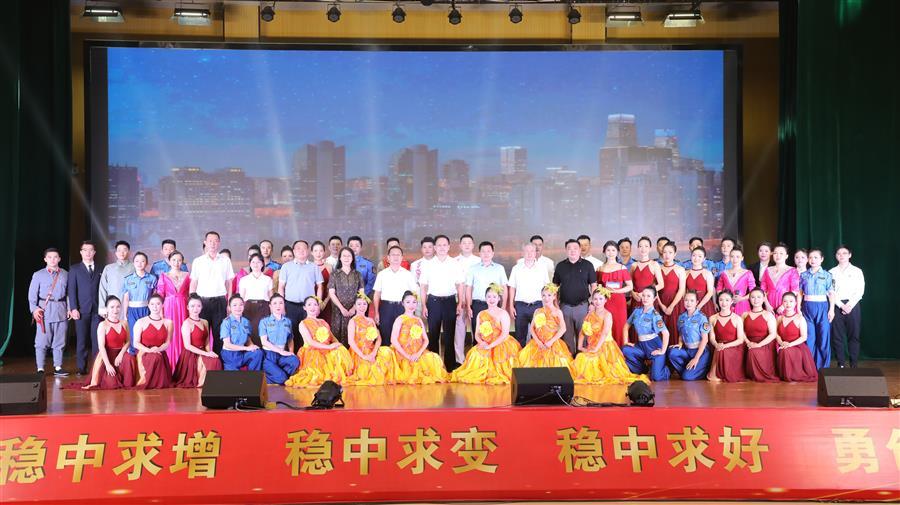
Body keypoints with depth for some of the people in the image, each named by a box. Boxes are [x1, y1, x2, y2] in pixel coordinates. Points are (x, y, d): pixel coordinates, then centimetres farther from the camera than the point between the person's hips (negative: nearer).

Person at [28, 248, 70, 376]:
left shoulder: (65, 274, 9)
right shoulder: (38, 275, 2)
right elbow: (32, 294, 0)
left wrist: (69, 308, 4)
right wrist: (34, 308, -11)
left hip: (61, 310, 2)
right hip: (44, 310, -2)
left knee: (59, 341, 7)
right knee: (42, 341, -2)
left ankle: (58, 367, 15)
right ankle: (40, 369, 3)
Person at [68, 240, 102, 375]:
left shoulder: (99, 270, 12)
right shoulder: (75, 269, 9)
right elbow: (72, 290, 2)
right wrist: (73, 308, -7)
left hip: (97, 309, 1)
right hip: (82, 309, -1)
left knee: (97, 340, -2)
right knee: (82, 340, 1)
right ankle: (81, 368, 7)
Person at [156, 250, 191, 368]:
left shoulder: (187, 276, 9)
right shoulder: (164, 276, 6)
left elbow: (190, 294, 10)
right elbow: (159, 295, 3)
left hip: (183, 309, 1)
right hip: (169, 308, -1)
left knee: (182, 335, -1)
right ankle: (170, 367, 3)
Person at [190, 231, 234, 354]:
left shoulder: (225, 260, 8)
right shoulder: (198, 261, 7)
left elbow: (229, 283, 11)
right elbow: (193, 284, 8)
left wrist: (229, 303, 6)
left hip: (220, 301, 0)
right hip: (203, 301, 0)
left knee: (219, 333, 0)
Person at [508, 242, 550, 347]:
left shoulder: (542, 269, 6)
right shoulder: (516, 268, 6)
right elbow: (512, 288, 8)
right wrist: (511, 306, 2)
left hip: (537, 305, 0)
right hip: (520, 306, 0)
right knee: (520, 336, 4)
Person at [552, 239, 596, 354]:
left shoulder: (587, 265, 3)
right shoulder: (560, 266, 8)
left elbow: (593, 285, 4)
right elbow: (555, 286, 12)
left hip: (583, 305, -2)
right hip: (565, 306, 2)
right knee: (567, 335, 7)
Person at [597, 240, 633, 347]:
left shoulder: (622, 268, 4)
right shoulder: (600, 269, 10)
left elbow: (630, 286, 1)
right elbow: (597, 287, 17)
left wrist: (615, 290, -11)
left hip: (619, 302, -1)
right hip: (605, 302, 1)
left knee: (618, 328, -3)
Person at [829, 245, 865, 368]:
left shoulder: (857, 271, 6)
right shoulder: (832, 272, 7)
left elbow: (860, 290, -1)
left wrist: (850, 305, -11)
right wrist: (841, 305, -11)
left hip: (853, 305, -1)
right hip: (837, 306, 1)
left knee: (853, 335, 1)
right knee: (837, 335, 0)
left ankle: (853, 365, 6)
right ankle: (841, 364, 6)